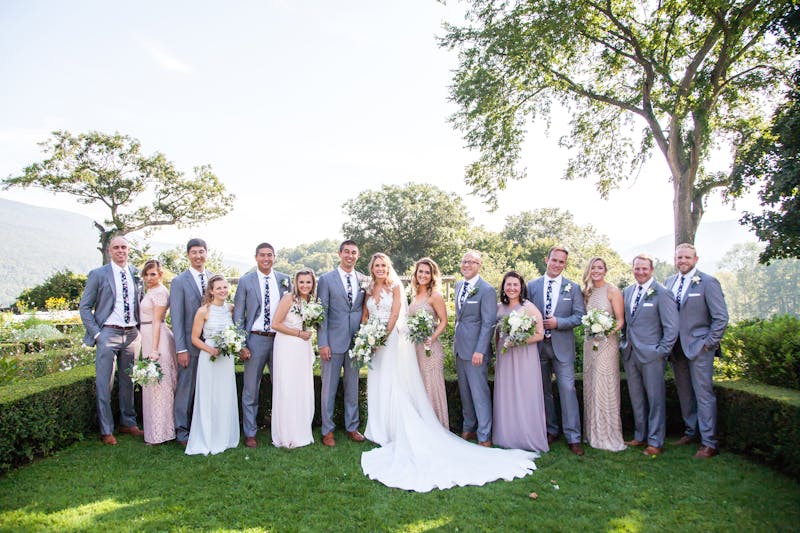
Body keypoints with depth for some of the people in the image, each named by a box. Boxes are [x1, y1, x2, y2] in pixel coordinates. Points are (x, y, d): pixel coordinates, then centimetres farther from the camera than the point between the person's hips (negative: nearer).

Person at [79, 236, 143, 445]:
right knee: (104, 384, 1)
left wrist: (141, 329, 7)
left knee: (128, 381, 13)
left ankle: (128, 423, 27)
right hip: (108, 334, -3)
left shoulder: (136, 274, 8)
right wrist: (96, 333, -8)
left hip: (132, 334, 4)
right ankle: (106, 430, 11)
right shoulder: (98, 274, -2)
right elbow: (84, 306, 0)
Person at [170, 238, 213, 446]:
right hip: (190, 343, -4)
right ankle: (182, 430, 18)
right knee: (185, 387, 4)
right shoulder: (179, 282, -5)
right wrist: (181, 349, -12)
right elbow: (177, 318, -7)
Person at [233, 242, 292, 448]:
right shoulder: (246, 281, -1)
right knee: (250, 390, 6)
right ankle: (250, 433, 20)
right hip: (255, 340, -2)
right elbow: (238, 315, -1)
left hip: (280, 339, 2)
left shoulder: (285, 280, 5)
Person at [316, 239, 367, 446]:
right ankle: (327, 430, 20)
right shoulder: (326, 279, -3)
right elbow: (322, 313, -5)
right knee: (329, 387, 6)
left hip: (356, 341, 3)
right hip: (333, 342, -3)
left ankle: (352, 427, 28)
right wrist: (323, 343, -10)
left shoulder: (364, 280, 6)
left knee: (353, 386, 14)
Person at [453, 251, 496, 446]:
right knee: (464, 391, 16)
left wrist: (480, 350, -20)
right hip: (459, 347, 7)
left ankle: (484, 436, 9)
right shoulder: (459, 286, 11)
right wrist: (455, 339, 15)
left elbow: (488, 323, -15)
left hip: (475, 349, -7)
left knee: (479, 392, -1)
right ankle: (468, 428, 29)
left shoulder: (487, 290, -12)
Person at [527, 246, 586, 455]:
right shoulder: (532, 286, 5)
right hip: (538, 345, 2)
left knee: (567, 389, -6)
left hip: (562, 346, -2)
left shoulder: (573, 287, 3)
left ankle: (573, 437, 1)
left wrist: (558, 323, -15)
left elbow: (580, 316, -2)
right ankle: (550, 430, 26)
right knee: (544, 390, 11)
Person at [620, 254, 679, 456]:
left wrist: (662, 350, -11)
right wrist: (625, 341, 9)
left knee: (655, 398, 3)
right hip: (630, 353, 6)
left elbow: (671, 326, -10)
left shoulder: (662, 293, -9)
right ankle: (640, 436, 26)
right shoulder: (627, 291, 10)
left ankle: (655, 442, 13)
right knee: (636, 398, 14)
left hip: (651, 354, -6)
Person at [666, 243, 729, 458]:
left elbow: (721, 317, -8)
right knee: (684, 393, 14)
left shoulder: (708, 282, -8)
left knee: (703, 394, -3)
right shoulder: (669, 282, 10)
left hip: (699, 347, -6)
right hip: (677, 348, 6)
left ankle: (708, 444, 5)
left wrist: (709, 343, -10)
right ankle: (690, 432, 28)